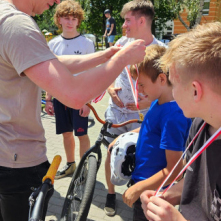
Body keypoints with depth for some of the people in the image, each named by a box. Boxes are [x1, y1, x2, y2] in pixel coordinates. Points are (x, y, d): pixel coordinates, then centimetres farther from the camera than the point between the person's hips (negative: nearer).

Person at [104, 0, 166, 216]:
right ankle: (111, 194, 32)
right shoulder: (123, 42, -3)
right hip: (116, 110, 3)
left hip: (142, 113, -3)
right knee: (112, 153, 11)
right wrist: (110, 87, -7)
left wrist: (149, 101, -23)